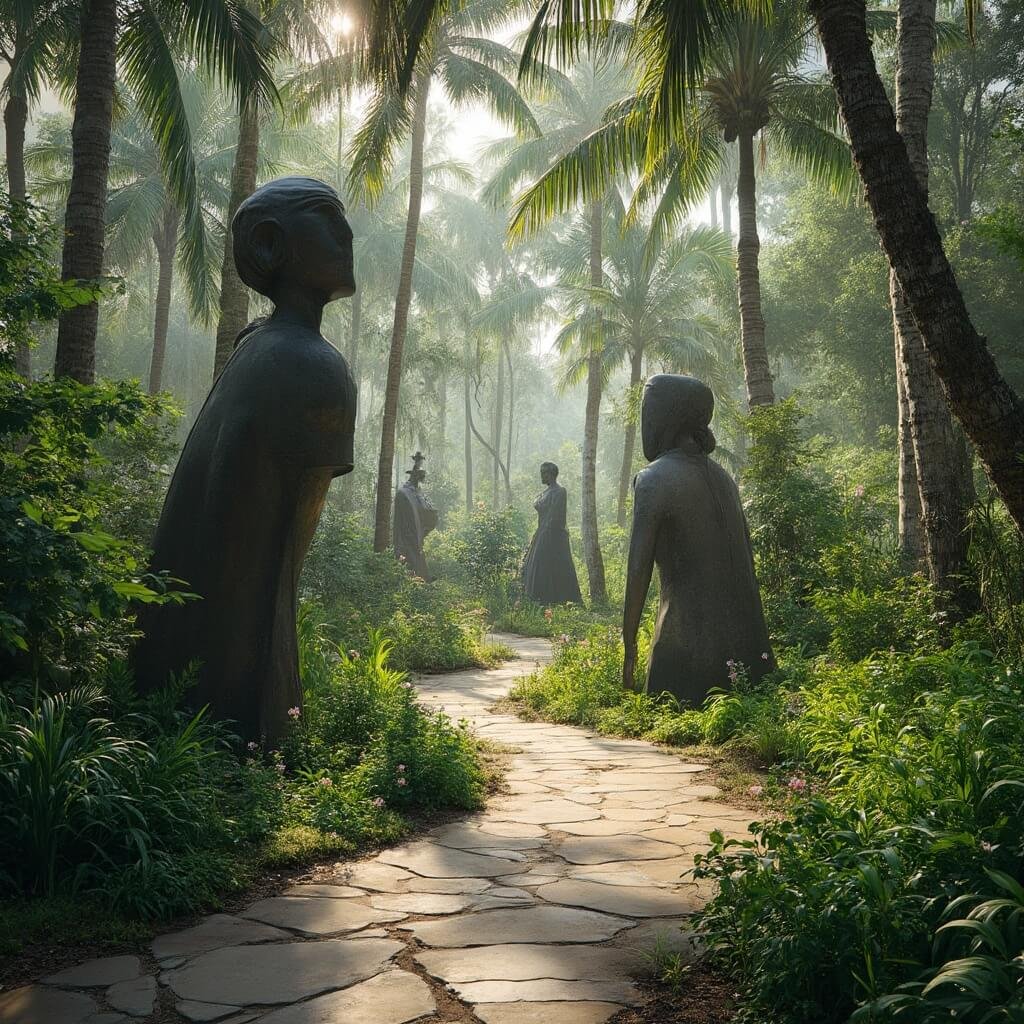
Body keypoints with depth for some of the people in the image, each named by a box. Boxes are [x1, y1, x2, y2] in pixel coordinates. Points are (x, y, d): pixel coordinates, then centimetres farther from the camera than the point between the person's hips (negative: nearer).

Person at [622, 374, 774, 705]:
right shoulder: (721, 477, 12)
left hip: (686, 637, -7)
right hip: (744, 633, 7)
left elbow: (638, 571, -13)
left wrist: (629, 648, -8)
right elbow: (747, 558, 15)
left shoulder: (654, 479, -9)